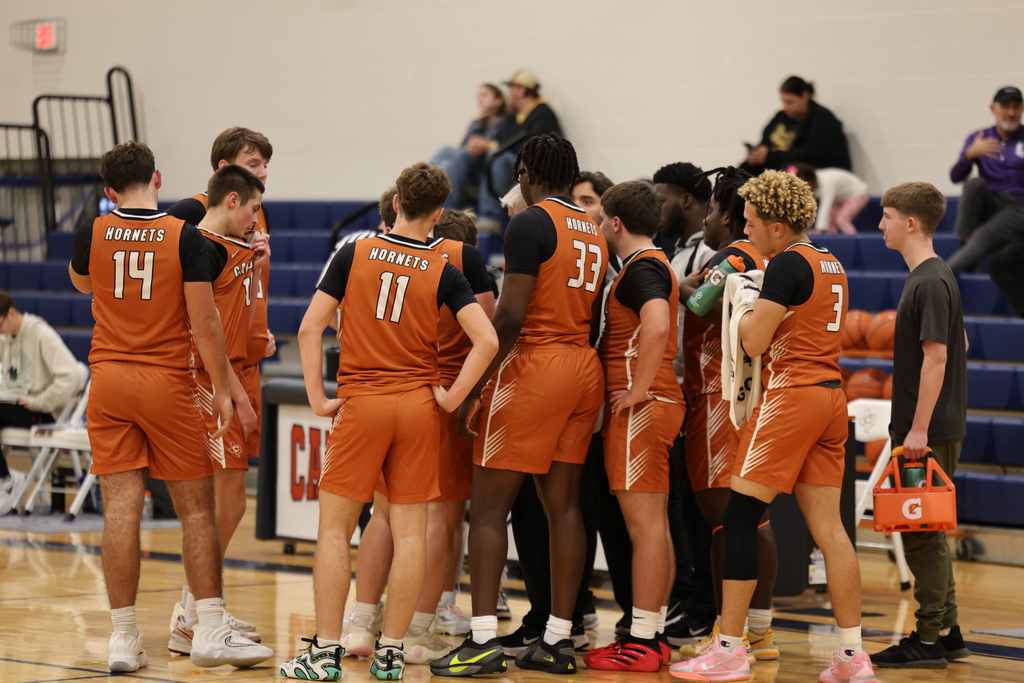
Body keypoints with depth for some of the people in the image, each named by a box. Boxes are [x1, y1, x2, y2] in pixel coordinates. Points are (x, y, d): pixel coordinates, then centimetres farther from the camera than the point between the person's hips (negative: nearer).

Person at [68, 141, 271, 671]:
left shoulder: (93, 234, -1)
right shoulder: (185, 237, -8)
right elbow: (204, 322, -9)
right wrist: (222, 390, -1)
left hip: (109, 380, 2)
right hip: (168, 386, -2)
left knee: (121, 508, 1)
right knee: (196, 508, 6)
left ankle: (123, 639, 2)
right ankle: (210, 632, 4)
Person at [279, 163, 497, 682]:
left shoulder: (354, 254, -2)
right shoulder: (443, 272, -1)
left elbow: (310, 329, -6)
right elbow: (487, 340, -11)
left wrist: (318, 399, -1)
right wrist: (452, 396, -2)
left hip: (360, 405, -1)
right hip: (419, 405, 1)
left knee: (335, 526, 6)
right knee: (410, 531, 6)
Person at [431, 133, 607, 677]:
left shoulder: (531, 223, -9)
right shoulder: (593, 231, 14)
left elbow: (511, 314, -16)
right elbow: (590, 314, 14)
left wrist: (473, 387, -14)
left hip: (532, 365, -8)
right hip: (585, 367, 8)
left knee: (489, 506, -4)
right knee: (564, 505, 9)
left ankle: (483, 639, -10)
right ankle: (557, 641, 10)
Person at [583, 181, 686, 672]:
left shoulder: (641, 268, -12)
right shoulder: (656, 264, 20)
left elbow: (656, 325, -30)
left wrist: (638, 390, -24)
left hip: (640, 406, -11)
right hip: (659, 402, 11)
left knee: (644, 522, -9)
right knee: (654, 522, 12)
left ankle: (642, 642, -9)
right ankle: (653, 634, 17)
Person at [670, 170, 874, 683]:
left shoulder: (787, 263, -11)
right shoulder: (831, 265, 15)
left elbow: (755, 341, -13)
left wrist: (741, 300, 4)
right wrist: (759, 299, 19)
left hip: (792, 395, -9)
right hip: (830, 396, 9)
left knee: (739, 516, -3)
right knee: (827, 525, 6)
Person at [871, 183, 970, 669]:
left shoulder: (931, 282, -16)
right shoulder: (928, 277, 13)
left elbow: (936, 356, -20)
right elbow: (958, 345, 22)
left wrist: (919, 429, -21)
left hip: (930, 432, -10)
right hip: (936, 425, 10)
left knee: (923, 536, -5)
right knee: (927, 533, 13)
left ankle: (929, 640, -1)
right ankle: (946, 632, 18)